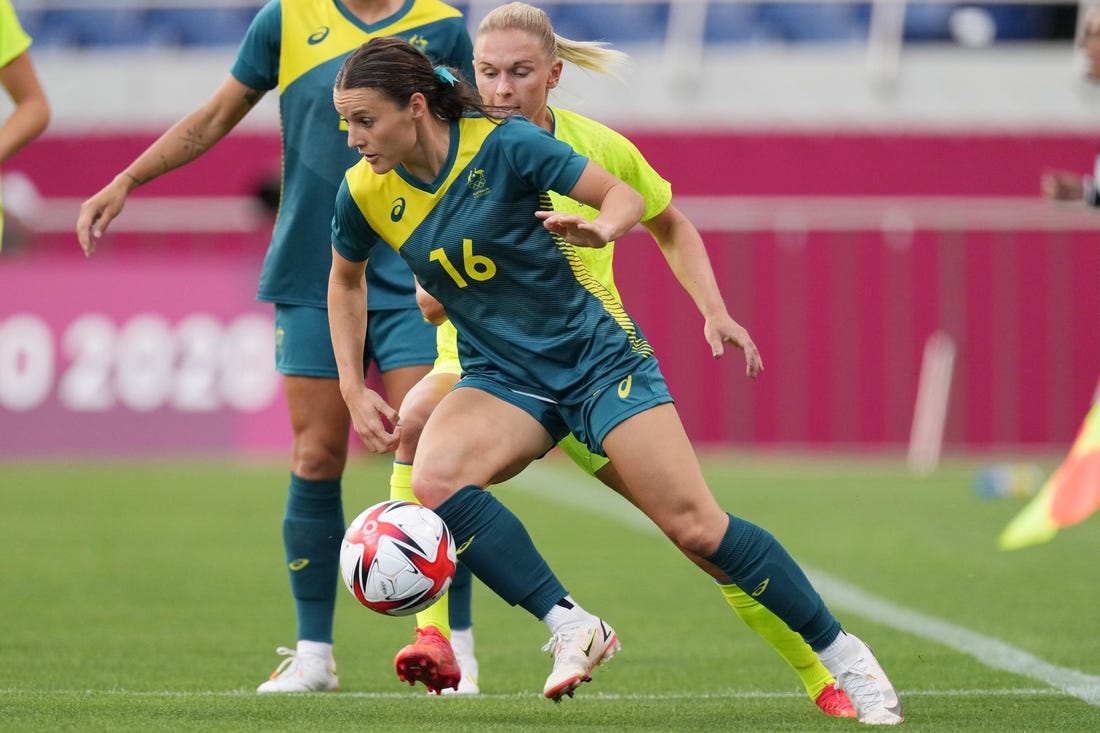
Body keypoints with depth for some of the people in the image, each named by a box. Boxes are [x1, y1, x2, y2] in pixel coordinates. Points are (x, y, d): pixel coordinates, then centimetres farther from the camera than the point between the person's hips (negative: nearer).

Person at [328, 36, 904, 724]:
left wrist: (599, 229, -37)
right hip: (503, 376, 4)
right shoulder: (365, 193, -6)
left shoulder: (503, 144, -19)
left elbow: (626, 196, -15)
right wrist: (354, 389, 7)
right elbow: (346, 278, 14)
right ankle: (573, 628, -17)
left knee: (696, 526, -10)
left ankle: (844, 656, 6)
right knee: (436, 478, -28)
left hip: (595, 351, -4)